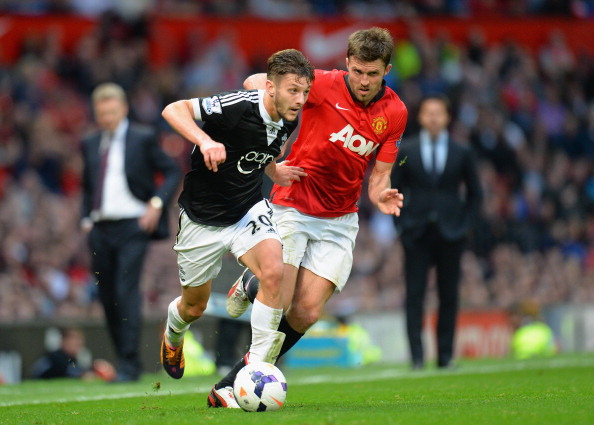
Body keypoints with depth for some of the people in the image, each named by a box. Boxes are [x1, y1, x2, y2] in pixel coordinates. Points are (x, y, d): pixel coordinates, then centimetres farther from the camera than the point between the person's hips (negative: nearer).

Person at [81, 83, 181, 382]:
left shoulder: (143, 138, 1)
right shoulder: (90, 144, 15)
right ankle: (126, 362, 16)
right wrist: (86, 219, 11)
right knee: (107, 297, 5)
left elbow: (172, 172, 2)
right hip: (100, 230, 5)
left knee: (126, 292, -16)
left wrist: (157, 203, -11)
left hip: (132, 225, -5)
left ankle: (129, 365, -16)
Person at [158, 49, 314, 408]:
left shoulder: (289, 120, -7)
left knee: (274, 272, -26)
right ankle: (173, 335, 52)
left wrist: (275, 169, 2)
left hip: (250, 210, 4)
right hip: (202, 217, -4)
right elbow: (173, 110, -30)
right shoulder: (237, 107, -27)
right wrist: (205, 140, -45)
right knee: (195, 307, 13)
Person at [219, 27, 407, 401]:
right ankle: (251, 284, 24)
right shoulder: (324, 85, -14)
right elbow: (256, 83, -8)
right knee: (278, 303, -13)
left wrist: (382, 195, -19)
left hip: (339, 222, 3)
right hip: (293, 207, -3)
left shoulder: (395, 113, -2)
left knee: (306, 314, -8)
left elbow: (379, 174, 4)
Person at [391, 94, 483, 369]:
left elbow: (474, 193, 12)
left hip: (450, 233, 1)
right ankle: (417, 357, -6)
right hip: (417, 235, -1)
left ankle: (446, 355, 8)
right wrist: (402, 223, -1)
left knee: (449, 296, 2)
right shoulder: (405, 152, 5)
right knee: (415, 295, -6)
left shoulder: (461, 153, 6)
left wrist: (465, 223, 2)